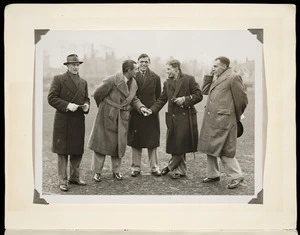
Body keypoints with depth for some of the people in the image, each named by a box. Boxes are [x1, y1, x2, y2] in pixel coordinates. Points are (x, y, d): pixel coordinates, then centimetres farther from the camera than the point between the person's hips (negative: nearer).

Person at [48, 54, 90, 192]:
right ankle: (63, 180, 10)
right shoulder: (58, 79, -1)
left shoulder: (83, 82, 15)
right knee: (62, 152, 1)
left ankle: (74, 177, 25)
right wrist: (67, 105, -19)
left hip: (79, 122, 5)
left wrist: (86, 105, -2)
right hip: (63, 121, -5)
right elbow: (51, 98, -7)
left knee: (78, 151, 10)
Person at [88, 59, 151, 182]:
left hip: (123, 117, 6)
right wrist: (103, 107, 6)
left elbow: (134, 99, 12)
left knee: (119, 144, 10)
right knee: (102, 142, 4)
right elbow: (97, 94, -10)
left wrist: (141, 107, -7)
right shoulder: (112, 80, -19)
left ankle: (116, 171, 25)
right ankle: (97, 171, 16)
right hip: (107, 116, -6)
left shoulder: (133, 83, 3)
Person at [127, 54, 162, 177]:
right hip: (135, 114, 0)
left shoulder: (155, 78, 5)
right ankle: (136, 167, 15)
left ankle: (154, 167, 15)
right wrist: (132, 107, -3)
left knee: (152, 141, 5)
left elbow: (159, 97, 9)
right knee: (135, 142, 5)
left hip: (151, 113, 1)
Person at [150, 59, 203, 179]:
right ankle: (180, 170, 22)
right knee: (175, 145, 8)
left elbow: (199, 95, -4)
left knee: (181, 144, -2)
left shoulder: (189, 79, -2)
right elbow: (162, 100, 10)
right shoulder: (167, 83, 13)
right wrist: (151, 110, -2)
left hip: (185, 117, -5)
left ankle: (171, 166, 14)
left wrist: (185, 99, -15)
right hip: (172, 117, 5)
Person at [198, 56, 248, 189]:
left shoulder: (233, 77, -10)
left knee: (224, 150, -4)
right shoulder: (216, 78, 16)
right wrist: (209, 76, 7)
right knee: (210, 148, 15)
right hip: (210, 119, 9)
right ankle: (213, 175, 29)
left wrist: (236, 116, 3)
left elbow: (242, 99, -9)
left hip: (223, 120, -9)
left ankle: (236, 176, 11)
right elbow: (205, 91, 16)